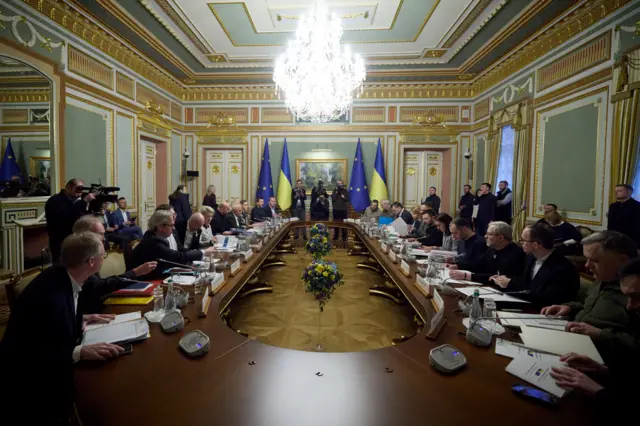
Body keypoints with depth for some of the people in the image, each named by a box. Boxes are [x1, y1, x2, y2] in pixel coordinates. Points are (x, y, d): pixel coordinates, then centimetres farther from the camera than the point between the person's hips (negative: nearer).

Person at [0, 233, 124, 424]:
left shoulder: (63, 277, -6)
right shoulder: (49, 296, -33)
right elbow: (30, 358, -30)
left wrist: (81, 319, -1)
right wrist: (79, 352, -36)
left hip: (49, 366, 9)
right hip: (26, 381, -8)